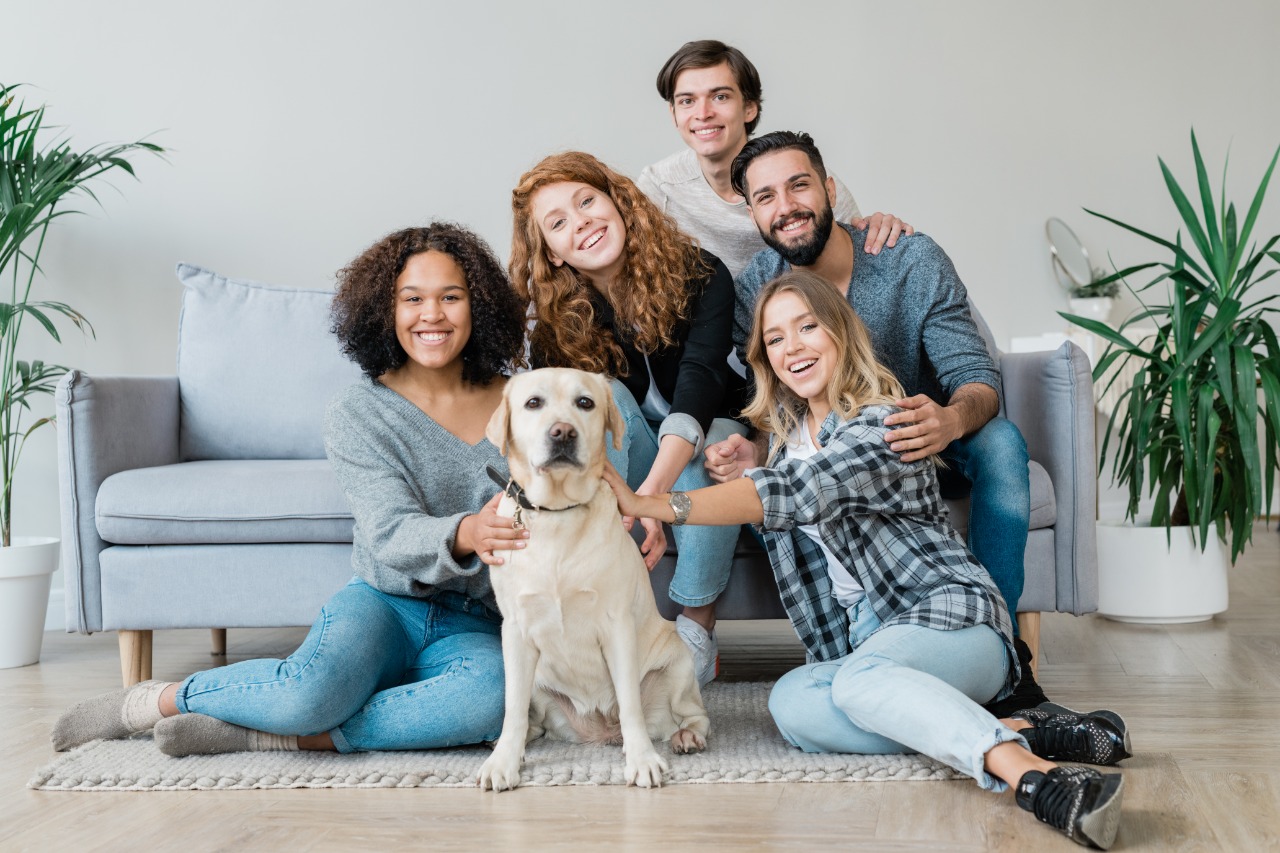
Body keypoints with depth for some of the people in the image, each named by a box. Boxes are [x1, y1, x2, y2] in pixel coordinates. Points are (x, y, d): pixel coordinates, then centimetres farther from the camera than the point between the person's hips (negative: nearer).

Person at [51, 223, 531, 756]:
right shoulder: (355, 415, -2)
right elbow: (392, 534, -15)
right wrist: (463, 535, -39)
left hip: (473, 626, 2)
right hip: (384, 600, -1)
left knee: (498, 693, -36)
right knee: (312, 691, -35)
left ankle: (268, 736, -24)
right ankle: (163, 700, -4)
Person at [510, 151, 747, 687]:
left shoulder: (701, 276, -20)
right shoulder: (556, 322, -12)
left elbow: (700, 384, -35)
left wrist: (652, 492, -52)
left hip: (704, 441, -2)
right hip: (617, 468, 2)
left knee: (713, 449, -36)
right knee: (605, 394, -30)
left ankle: (698, 622, -20)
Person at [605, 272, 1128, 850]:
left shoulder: (882, 425, -12)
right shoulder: (787, 433, 15)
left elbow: (794, 494, -27)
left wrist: (647, 504, -27)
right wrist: (750, 476, 6)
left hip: (952, 617, -7)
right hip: (872, 640, 7)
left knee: (860, 679, -39)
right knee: (790, 704, -28)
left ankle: (1034, 777, -51)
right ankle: (1018, 734, -32)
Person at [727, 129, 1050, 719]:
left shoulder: (913, 261, -17)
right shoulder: (750, 293, -13)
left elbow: (979, 381, -23)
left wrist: (950, 420, -49)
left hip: (928, 449, -1)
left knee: (999, 441, -31)